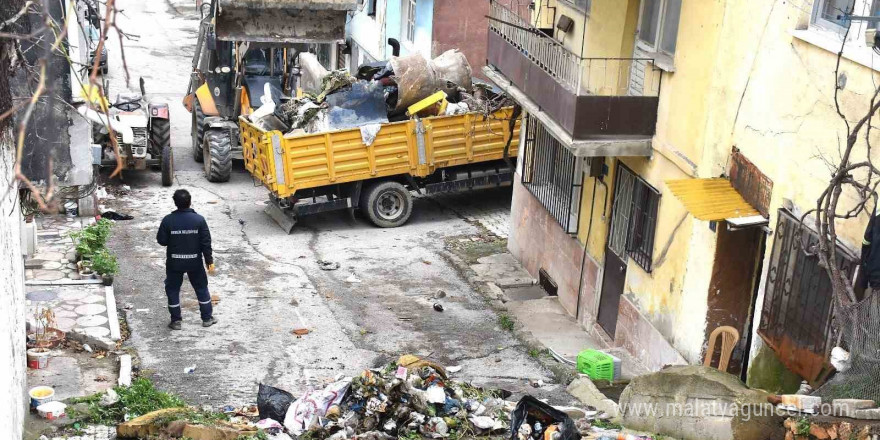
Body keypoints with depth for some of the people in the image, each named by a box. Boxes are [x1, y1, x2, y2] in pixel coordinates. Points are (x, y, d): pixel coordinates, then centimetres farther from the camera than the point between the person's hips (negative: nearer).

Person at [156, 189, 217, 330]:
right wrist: (209, 260, 0)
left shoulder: (168, 220, -12)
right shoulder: (199, 220, -10)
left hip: (174, 262, -1)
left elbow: (161, 240, -5)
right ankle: (207, 318, 23)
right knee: (201, 288, 16)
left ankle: (176, 321, 17)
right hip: (195, 262, 1)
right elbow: (206, 242, -8)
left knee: (173, 289, 14)